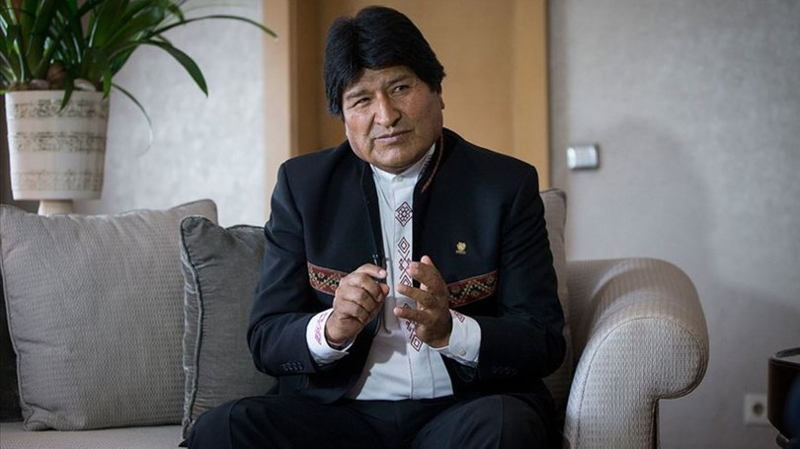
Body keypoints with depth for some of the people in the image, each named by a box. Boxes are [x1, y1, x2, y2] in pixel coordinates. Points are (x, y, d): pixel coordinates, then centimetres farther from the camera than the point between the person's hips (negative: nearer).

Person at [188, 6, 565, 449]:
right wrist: (331, 329, -19)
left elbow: (545, 342, -1)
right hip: (338, 410, 1)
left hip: (465, 409, -1)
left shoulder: (507, 185, 4)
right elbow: (265, 339, 4)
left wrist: (450, 330, -22)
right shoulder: (301, 185, 7)